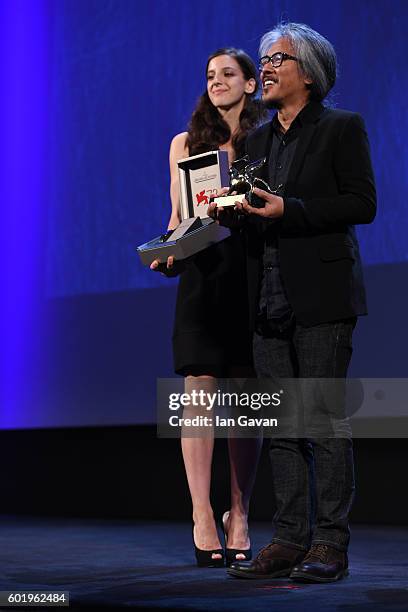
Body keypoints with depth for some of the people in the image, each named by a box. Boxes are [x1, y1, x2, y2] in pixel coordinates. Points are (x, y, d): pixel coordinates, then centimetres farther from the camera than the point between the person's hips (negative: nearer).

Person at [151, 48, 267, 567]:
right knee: (200, 392, -7)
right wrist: (168, 253, -7)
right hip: (203, 277, 0)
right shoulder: (186, 143, 14)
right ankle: (202, 515, -5)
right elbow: (177, 218, 11)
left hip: (253, 279, 0)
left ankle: (239, 514, 8)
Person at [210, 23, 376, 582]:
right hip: (270, 300, 7)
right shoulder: (259, 140, 18)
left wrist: (287, 210, -17)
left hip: (321, 297, -6)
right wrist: (233, 212, 0)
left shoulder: (343, 128, -1)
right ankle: (289, 540, 13)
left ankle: (330, 545, 0)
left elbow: (363, 203, -9)